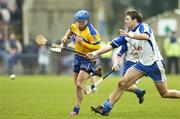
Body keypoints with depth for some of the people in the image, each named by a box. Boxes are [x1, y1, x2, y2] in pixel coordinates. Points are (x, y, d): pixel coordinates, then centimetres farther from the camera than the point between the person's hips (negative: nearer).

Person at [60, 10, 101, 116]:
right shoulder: (75, 26, -2)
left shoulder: (92, 33, -24)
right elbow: (71, 30, 23)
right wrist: (66, 36, 4)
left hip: (88, 59, -8)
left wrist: (83, 43, -28)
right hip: (78, 57, 8)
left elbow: (97, 48, -26)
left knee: (79, 84, -13)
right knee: (77, 84, 14)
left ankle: (76, 109, -5)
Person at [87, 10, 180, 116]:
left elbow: (146, 36, -37)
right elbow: (111, 45, 6)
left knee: (165, 94, -1)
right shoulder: (127, 34, 7)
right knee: (122, 83, -6)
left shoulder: (143, 27, -13)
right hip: (142, 63, 7)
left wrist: (130, 35, -51)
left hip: (154, 63, -6)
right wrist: (96, 53, -3)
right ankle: (106, 108, -4)